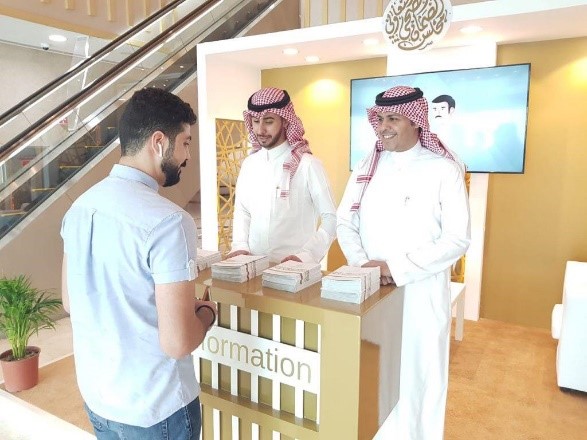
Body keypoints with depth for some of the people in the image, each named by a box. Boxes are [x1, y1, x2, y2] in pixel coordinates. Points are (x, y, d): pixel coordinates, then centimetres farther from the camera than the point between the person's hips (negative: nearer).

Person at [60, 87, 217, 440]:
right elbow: (178, 342, -27)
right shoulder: (168, 221, -26)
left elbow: (70, 302, 8)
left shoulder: (80, 207, -3)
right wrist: (207, 312, -6)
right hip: (155, 409, -6)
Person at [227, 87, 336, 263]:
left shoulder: (307, 164, -8)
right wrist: (240, 246, 0)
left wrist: (306, 256, -16)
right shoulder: (249, 163, 7)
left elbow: (331, 218, -6)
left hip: (294, 266, -3)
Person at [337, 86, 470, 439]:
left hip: (420, 293, -3)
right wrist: (361, 264, -10)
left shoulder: (444, 170, -7)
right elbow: (345, 221, 7)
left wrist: (397, 269, -18)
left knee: (417, 377, 9)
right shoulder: (366, 167, 7)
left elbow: (458, 239, -11)